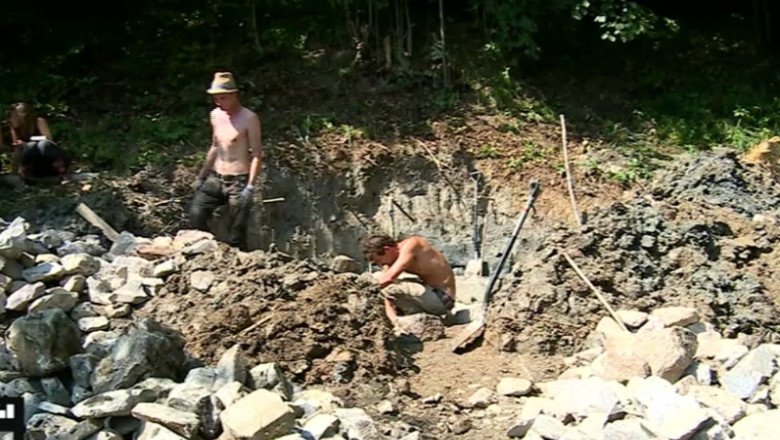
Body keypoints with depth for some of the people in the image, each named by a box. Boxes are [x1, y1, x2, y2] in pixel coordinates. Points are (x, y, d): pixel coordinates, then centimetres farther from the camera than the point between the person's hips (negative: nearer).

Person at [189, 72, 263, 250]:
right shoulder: (215, 115, 8)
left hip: (238, 182, -6)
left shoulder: (249, 118, -12)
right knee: (196, 215, -14)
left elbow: (256, 154, -13)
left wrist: (250, 186, -20)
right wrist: (201, 176, 19)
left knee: (237, 234, -3)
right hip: (215, 178, 6)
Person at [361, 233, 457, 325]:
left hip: (442, 298, -9)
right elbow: (388, 301, -1)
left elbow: (389, 277, -30)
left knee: (389, 286, -25)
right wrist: (395, 321, -17)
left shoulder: (411, 244, -18)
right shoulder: (391, 263, 4)